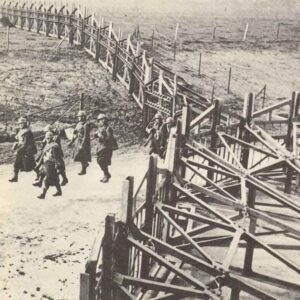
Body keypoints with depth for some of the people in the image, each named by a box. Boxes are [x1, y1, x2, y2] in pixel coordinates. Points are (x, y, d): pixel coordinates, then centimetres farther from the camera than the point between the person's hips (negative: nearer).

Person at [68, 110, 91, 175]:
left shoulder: (86, 125, -19)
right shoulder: (78, 124, 8)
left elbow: (86, 136, -23)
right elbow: (75, 133, 14)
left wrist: (82, 145, -26)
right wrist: (71, 142, 13)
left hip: (84, 142, -9)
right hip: (78, 141, 9)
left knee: (82, 156, -3)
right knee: (76, 155, 15)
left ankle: (83, 170, 11)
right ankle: (85, 164, 38)